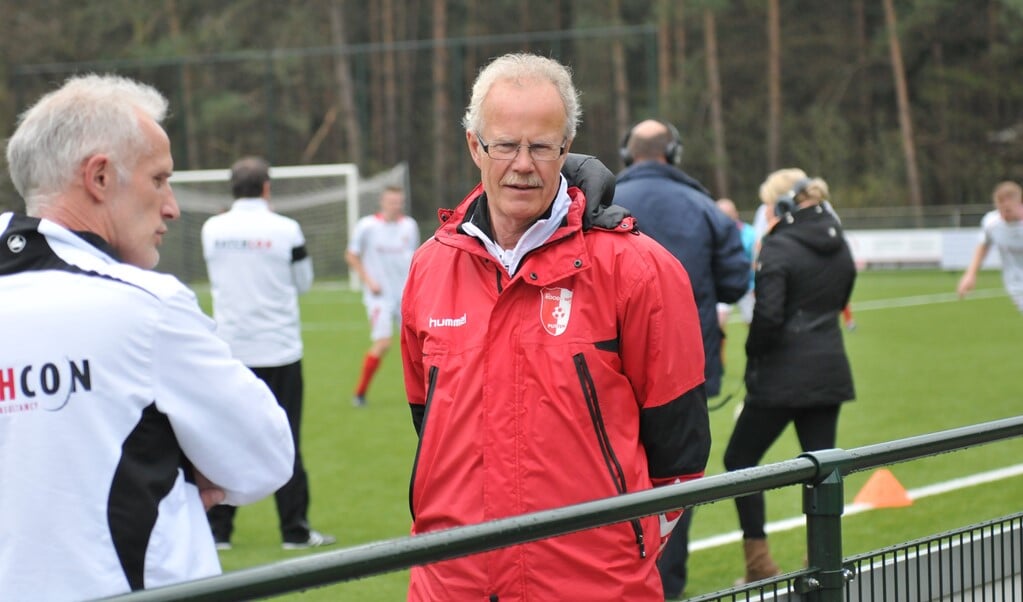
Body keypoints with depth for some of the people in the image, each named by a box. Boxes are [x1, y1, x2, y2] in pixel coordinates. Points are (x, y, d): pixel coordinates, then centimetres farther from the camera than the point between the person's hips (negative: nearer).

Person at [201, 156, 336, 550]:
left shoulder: (212, 229, 1)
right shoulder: (285, 229, -7)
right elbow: (304, 282, 5)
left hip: (229, 350, 2)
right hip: (279, 350, -2)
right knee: (285, 440, 3)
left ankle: (218, 529, 7)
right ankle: (294, 530, 5)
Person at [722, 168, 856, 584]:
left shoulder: (779, 248, -13)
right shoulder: (837, 245, 9)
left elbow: (768, 315, -19)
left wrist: (754, 356, -4)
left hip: (785, 374, -7)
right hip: (830, 369, 7)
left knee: (740, 458, 6)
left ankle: (759, 562, 3)